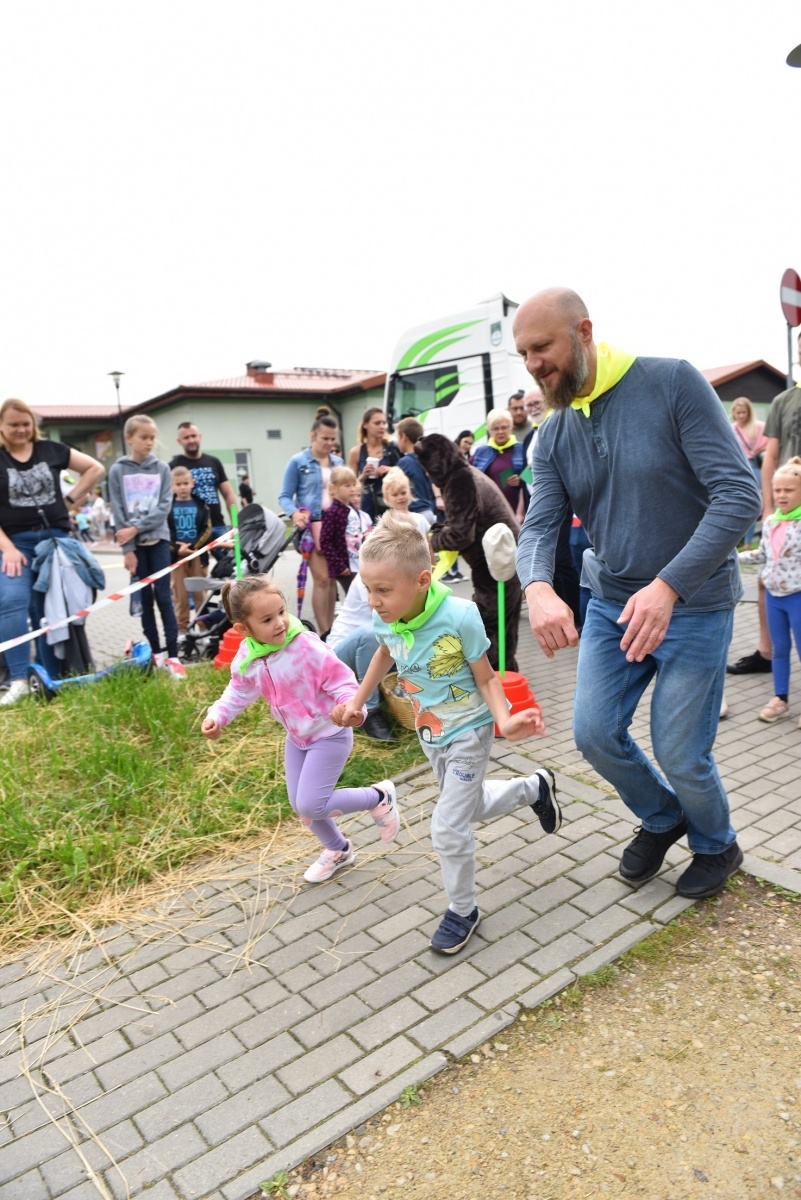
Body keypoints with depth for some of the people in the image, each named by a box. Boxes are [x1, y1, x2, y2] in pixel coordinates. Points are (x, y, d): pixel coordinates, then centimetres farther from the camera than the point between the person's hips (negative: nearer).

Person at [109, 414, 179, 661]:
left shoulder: (162, 469, 3)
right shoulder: (117, 470, 1)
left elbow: (165, 506, -4)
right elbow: (118, 512, -3)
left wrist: (137, 528, -14)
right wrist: (127, 549, -9)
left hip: (158, 539, 0)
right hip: (134, 543, 0)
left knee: (163, 595, -1)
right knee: (144, 596, 5)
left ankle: (173, 653, 0)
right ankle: (155, 651, 13)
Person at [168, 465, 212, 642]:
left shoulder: (200, 505, 4)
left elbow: (207, 530, -1)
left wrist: (193, 547, -14)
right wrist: (176, 549, -15)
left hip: (197, 554, 0)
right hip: (176, 555, 0)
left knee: (200, 594, 6)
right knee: (180, 596, 5)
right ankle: (182, 630, 14)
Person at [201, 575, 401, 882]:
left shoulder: (306, 646, -29)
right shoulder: (246, 659, -10)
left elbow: (340, 679, -23)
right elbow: (239, 691, 9)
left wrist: (350, 704, -42)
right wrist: (217, 716, -6)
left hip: (330, 734, -7)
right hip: (297, 737, 7)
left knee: (310, 806, -10)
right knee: (300, 805, 15)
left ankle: (379, 797, 12)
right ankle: (338, 850, 43)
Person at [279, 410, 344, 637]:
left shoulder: (338, 462, 11)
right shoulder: (297, 462, -2)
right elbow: (285, 497, -3)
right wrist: (295, 514, -21)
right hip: (312, 526, -5)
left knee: (332, 579, 9)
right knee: (321, 579, -9)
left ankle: (330, 629, 19)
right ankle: (324, 633, -3)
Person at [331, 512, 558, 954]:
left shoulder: (459, 617, -33)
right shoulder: (386, 620, -18)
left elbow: (486, 678, -20)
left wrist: (505, 721, -36)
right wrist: (355, 702, 6)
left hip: (468, 733, -6)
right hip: (430, 733, 6)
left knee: (448, 827, -4)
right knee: (472, 805, 24)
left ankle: (462, 910, 22)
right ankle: (534, 788, 50)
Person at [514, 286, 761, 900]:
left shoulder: (674, 383, -15)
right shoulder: (554, 436, 0)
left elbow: (739, 494, -21)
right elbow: (538, 526, -8)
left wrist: (667, 585, -32)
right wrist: (538, 587, -31)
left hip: (693, 603, -5)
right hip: (611, 603, 5)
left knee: (680, 752, 2)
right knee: (594, 732, 5)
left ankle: (717, 844, 36)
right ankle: (662, 818, 36)